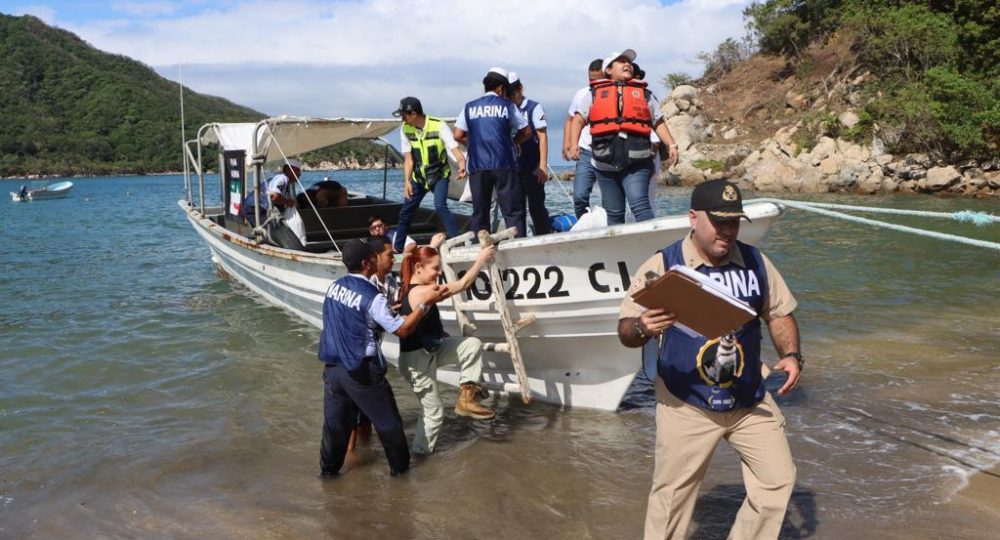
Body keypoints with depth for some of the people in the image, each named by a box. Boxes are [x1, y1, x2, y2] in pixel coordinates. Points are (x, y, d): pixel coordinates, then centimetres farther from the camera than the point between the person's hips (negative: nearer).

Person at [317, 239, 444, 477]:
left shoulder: (334, 286, 2)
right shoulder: (372, 297, -19)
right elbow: (402, 330, -13)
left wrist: (388, 308, 20)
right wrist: (425, 303, -7)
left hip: (332, 366, 6)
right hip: (361, 370, -6)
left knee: (335, 420, 18)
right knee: (387, 420, 12)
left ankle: (328, 467, 28)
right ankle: (399, 466, 25)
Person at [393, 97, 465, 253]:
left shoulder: (439, 126, -22)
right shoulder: (405, 129, -11)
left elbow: (454, 148, -30)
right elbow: (408, 159, -11)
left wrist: (462, 163, -51)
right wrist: (406, 181, -24)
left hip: (439, 175, -4)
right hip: (418, 177, 4)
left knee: (440, 206, -26)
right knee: (406, 211, 9)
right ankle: (397, 248, 26)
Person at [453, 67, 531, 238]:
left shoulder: (469, 107, 9)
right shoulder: (507, 105, 5)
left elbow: (458, 136, 3)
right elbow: (526, 132, 9)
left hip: (477, 167, 2)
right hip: (503, 165, -2)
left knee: (479, 212, 8)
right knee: (513, 211, -1)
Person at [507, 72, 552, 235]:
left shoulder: (534, 108, 0)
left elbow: (543, 137, -5)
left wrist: (543, 166, -12)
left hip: (532, 168, -4)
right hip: (512, 168, 5)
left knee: (536, 207, -2)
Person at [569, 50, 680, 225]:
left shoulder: (644, 94, 14)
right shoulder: (594, 93, 12)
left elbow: (658, 123, 16)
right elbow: (579, 120, 10)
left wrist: (671, 145, 3)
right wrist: (573, 145, -5)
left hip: (636, 164, -1)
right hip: (605, 165, 1)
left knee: (639, 205, -19)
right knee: (614, 213, 7)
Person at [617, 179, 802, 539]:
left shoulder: (755, 262, 1)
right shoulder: (661, 266, -11)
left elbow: (779, 314, 14)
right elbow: (625, 332, -10)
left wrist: (791, 355, -4)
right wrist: (643, 328, -33)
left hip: (750, 401, 4)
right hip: (685, 405, -4)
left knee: (778, 481, 11)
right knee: (672, 495, 6)